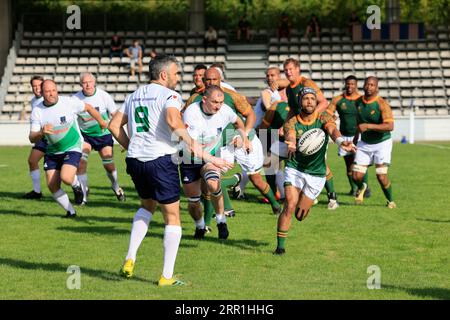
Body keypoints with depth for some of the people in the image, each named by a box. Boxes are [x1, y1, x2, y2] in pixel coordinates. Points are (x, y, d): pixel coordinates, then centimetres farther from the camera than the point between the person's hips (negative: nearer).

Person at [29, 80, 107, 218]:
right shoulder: (37, 111, -8)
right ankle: (70, 211, 20)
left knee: (66, 177, -26)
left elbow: (88, 108, 4)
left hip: (73, 148, -4)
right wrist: (41, 132, -32)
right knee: (52, 185, -2)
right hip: (52, 151, 4)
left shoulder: (69, 102, -14)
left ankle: (77, 185, 12)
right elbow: (32, 138, -10)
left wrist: (101, 122, 18)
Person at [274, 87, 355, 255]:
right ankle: (280, 245, -5)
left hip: (316, 174, 1)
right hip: (294, 169, -1)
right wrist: (291, 144, -55)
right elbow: (290, 135, -29)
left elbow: (332, 129, -28)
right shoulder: (292, 122, -8)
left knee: (300, 215, 7)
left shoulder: (323, 118, -7)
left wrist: (340, 141, -52)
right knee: (289, 206, -17)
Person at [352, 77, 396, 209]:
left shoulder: (382, 104, -18)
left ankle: (390, 201, 13)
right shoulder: (358, 102, 0)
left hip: (382, 143, -5)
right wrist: (355, 140, 26)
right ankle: (362, 187, 34)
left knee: (381, 176, -12)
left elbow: (390, 126, -29)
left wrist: (368, 126, -34)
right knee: (356, 176, -2)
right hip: (364, 143, 5)